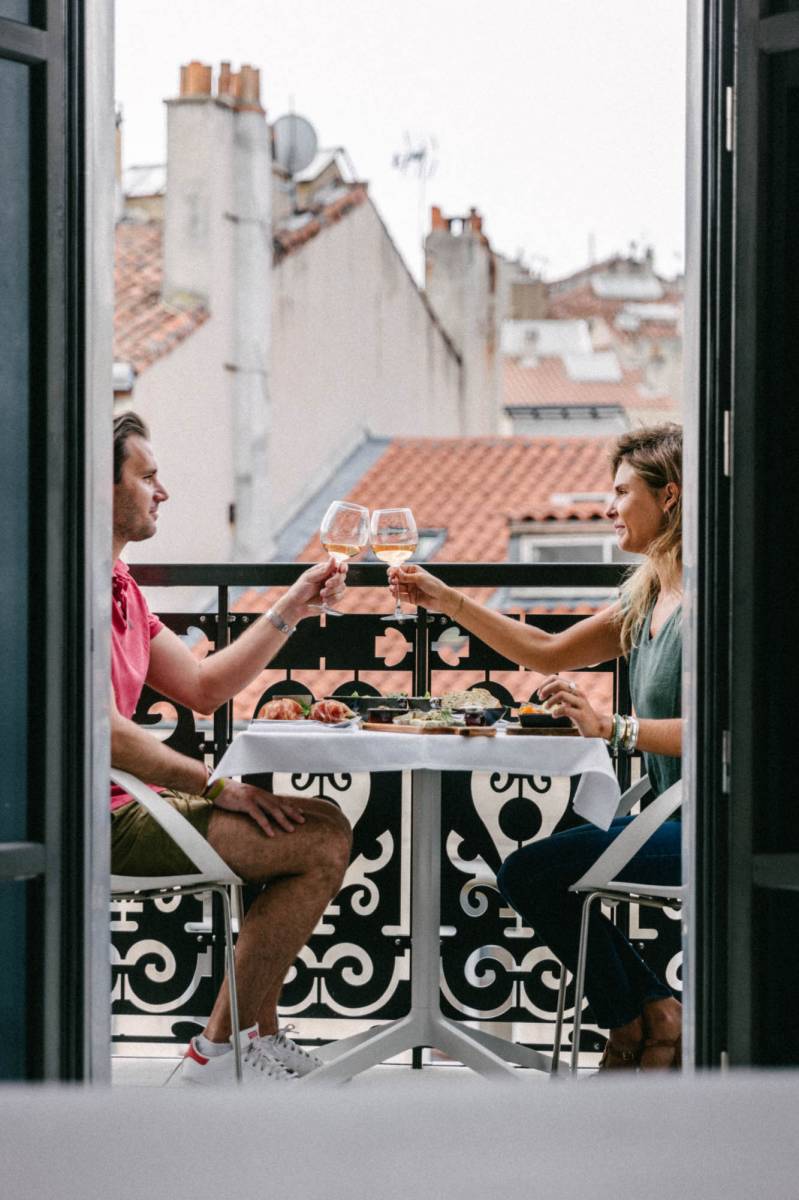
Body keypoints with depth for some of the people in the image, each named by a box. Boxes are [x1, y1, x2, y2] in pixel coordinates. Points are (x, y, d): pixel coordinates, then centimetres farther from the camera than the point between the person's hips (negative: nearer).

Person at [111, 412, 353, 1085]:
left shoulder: (119, 587, 19)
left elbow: (204, 688, 21)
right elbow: (103, 729, -22)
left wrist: (291, 611, 17)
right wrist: (214, 785, -15)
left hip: (132, 801, 11)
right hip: (102, 819, -11)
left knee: (317, 825, 19)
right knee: (323, 838, -15)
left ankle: (259, 1036, 13)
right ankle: (220, 1052, -9)